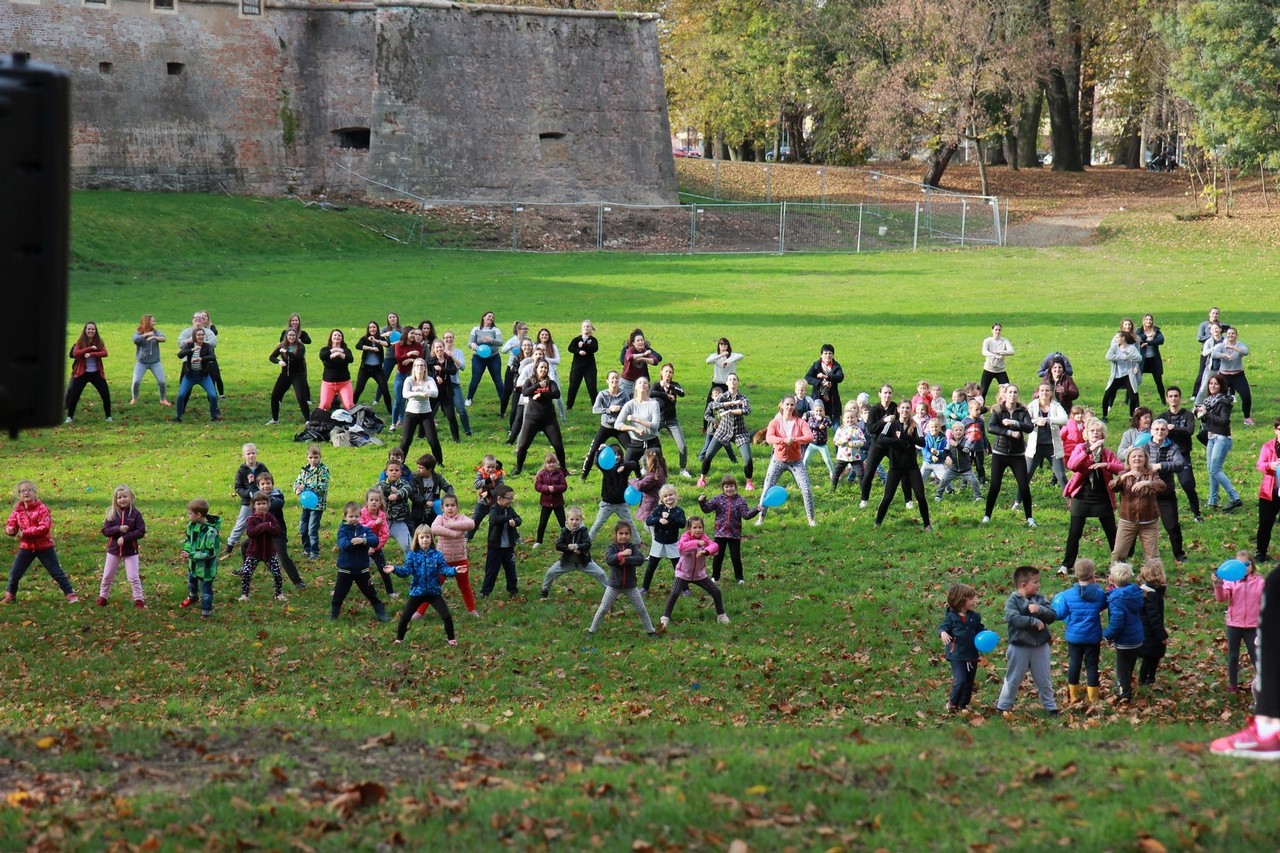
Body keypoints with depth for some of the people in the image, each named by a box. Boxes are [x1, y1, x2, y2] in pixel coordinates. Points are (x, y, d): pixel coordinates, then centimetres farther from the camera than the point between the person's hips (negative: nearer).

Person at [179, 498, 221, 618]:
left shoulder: (210, 532, -32)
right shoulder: (192, 525, -9)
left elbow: (210, 553, -29)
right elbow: (188, 538, 9)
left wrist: (192, 555, -29)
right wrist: (187, 548, -12)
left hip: (206, 567, -8)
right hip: (193, 563, 8)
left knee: (206, 588, 6)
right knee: (191, 582, 32)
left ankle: (206, 610, 22)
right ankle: (192, 597, 59)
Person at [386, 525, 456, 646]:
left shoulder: (437, 555, -4)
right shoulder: (412, 555, -4)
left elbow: (444, 569, -11)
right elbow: (406, 570, -14)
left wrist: (454, 571, -31)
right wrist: (395, 569, -33)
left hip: (434, 592, 0)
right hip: (417, 592, 0)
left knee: (447, 616, -4)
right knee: (404, 617, 2)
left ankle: (450, 639, 16)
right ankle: (399, 639, 22)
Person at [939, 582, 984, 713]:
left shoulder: (974, 617, 6)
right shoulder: (951, 617, -7)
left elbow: (979, 631, 11)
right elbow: (942, 628, -8)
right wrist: (942, 633, -31)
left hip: (972, 655, 6)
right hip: (957, 655, -6)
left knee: (969, 683, 12)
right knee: (960, 681, -15)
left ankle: (963, 705, 26)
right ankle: (952, 703, 6)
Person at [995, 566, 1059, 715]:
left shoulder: (1040, 599, 2)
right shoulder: (1013, 601, -12)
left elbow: (1052, 616, -5)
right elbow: (1012, 618, -27)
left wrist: (1040, 609, -24)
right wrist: (1034, 621, -28)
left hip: (1040, 646, 4)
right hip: (1019, 646, -4)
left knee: (1044, 679, 14)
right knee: (1013, 679, 7)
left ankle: (1050, 705, 27)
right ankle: (1003, 707, 19)